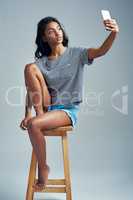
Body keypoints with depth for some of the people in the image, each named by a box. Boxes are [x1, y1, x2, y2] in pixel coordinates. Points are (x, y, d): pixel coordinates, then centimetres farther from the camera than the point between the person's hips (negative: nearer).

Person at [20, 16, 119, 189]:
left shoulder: (76, 54, -1)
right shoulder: (40, 62, 6)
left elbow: (101, 51, -17)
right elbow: (31, 89, 2)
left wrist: (113, 33, -37)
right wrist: (28, 113, -12)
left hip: (68, 111, -3)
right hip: (48, 108, 3)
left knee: (34, 125, -31)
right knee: (30, 67, -14)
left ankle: (43, 167, -6)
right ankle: (40, 112, -12)